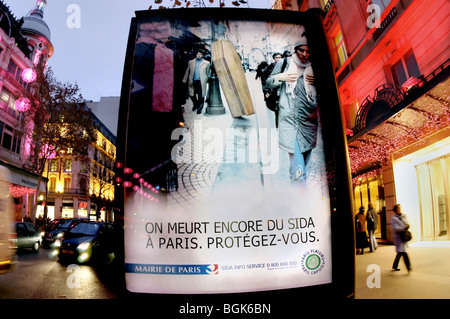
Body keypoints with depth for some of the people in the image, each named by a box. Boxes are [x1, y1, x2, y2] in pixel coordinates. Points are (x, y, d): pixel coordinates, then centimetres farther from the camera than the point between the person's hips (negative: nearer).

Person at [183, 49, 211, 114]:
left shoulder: (206, 63, 8)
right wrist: (184, 79, 6)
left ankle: (199, 109, 7)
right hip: (193, 82, 2)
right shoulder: (191, 62, 14)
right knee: (191, 95, 5)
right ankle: (196, 104, 32)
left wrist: (206, 81, 5)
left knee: (201, 97, -5)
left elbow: (207, 73, 10)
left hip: (201, 82, -2)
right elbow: (187, 71, 13)